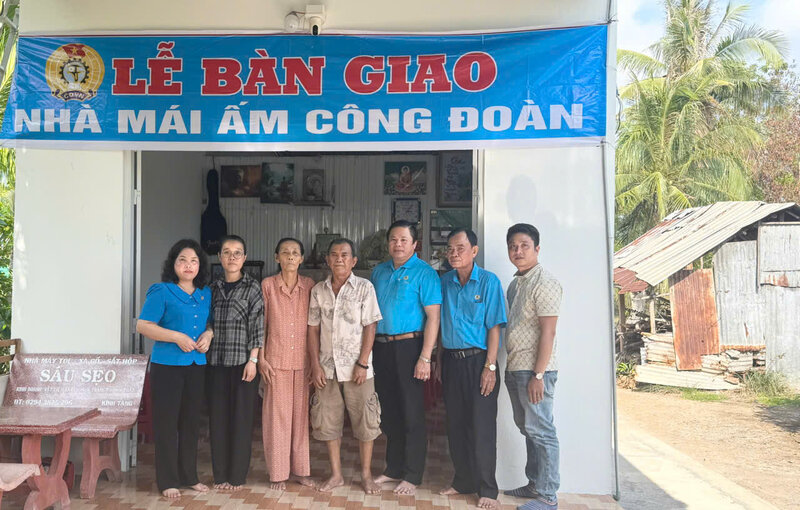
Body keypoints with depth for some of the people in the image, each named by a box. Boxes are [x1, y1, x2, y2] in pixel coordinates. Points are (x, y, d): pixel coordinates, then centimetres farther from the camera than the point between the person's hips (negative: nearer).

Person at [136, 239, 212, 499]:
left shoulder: (206, 293, 10)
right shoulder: (161, 292, -7)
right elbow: (142, 325, -11)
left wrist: (208, 334, -3)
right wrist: (177, 337, -19)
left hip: (197, 365, 5)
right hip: (167, 365, -5)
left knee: (191, 421, 12)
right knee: (167, 422, 1)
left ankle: (189, 476, 24)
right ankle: (168, 480, 13)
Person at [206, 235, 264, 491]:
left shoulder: (253, 287, -2)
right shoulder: (213, 288, 11)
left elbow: (258, 325, -6)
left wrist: (253, 360, -12)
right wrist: (205, 354, 7)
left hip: (242, 361, -4)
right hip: (216, 363, 4)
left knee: (241, 418, 2)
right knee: (217, 417, 8)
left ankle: (237, 475, 13)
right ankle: (220, 474, 19)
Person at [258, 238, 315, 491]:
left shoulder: (310, 285, 3)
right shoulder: (267, 285, -1)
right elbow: (260, 324, 1)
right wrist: (261, 358, -4)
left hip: (303, 359, 2)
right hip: (276, 359, -2)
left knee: (301, 413, 8)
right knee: (277, 414, 3)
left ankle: (300, 469, 21)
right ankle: (278, 473, 14)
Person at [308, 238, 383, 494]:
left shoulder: (364, 287, -4)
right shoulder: (318, 290, 5)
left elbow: (370, 327, -6)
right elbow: (313, 329, 6)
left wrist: (363, 364, -12)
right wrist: (315, 365, -1)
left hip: (357, 367, -3)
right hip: (327, 368, 3)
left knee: (364, 421, 5)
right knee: (328, 422, 10)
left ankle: (366, 474, 20)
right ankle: (336, 474, 24)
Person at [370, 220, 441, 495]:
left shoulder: (424, 273, -7)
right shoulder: (379, 271, 12)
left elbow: (433, 317, -12)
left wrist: (425, 358, -18)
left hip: (408, 347, -6)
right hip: (381, 347, 6)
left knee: (412, 414, 0)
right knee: (389, 412, 14)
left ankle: (412, 476, 12)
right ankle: (393, 469, 27)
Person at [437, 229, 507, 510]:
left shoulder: (489, 281, -7)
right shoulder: (444, 282, 6)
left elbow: (494, 327, -9)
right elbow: (440, 323, 11)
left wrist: (490, 367, -13)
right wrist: (439, 359, 7)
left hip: (478, 360, -5)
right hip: (451, 360, 5)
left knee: (482, 427, 0)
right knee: (455, 425, 12)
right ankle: (463, 481, 27)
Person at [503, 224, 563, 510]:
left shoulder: (544, 283, -12)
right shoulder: (515, 283, 15)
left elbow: (548, 332, -16)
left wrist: (538, 375, -19)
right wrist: (510, 369, 14)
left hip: (534, 370, -9)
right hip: (514, 369, 9)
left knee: (540, 432, -3)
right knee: (527, 429, 16)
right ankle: (534, 484, 27)